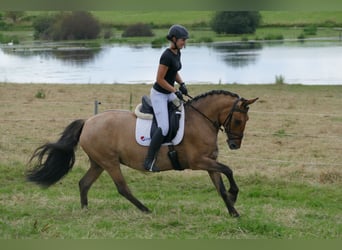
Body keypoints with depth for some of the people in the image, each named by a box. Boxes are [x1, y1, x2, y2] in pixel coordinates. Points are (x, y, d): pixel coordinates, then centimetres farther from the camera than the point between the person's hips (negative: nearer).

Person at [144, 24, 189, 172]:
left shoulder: (177, 53, 4)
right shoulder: (167, 56, -24)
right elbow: (160, 79, -22)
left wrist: (182, 84, 3)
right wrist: (176, 91, -18)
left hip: (169, 93, 10)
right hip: (159, 94, -10)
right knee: (164, 128, -19)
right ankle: (149, 161, -13)